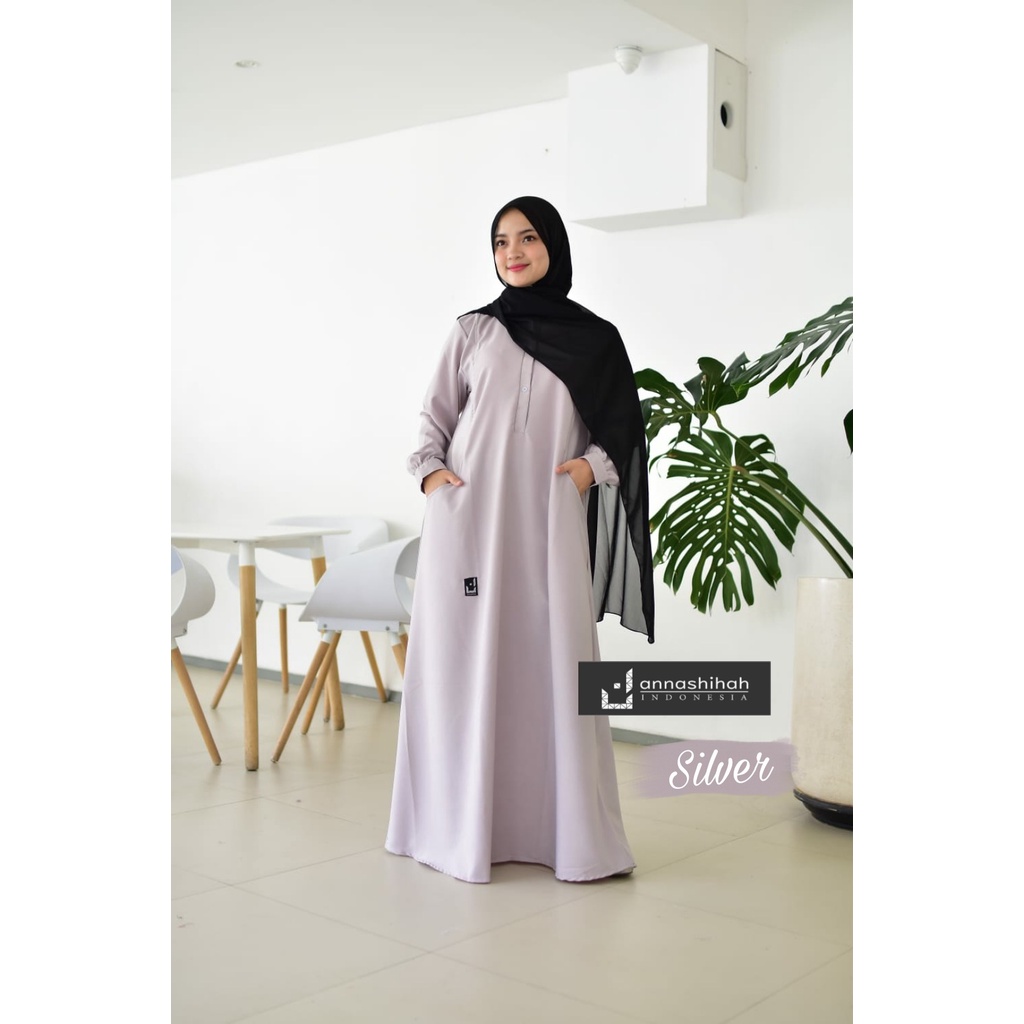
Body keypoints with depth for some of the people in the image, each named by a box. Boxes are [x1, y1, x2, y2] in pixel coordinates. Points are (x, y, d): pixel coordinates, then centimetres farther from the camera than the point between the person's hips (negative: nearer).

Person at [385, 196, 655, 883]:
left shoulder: (595, 339, 9)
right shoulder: (473, 331, 8)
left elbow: (621, 427, 14)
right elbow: (435, 416, 11)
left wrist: (593, 465, -4)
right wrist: (429, 470, -6)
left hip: (549, 524, 0)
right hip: (469, 518, 0)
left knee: (552, 663, -1)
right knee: (466, 665, 0)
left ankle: (565, 828, 9)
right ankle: (465, 826, 10)